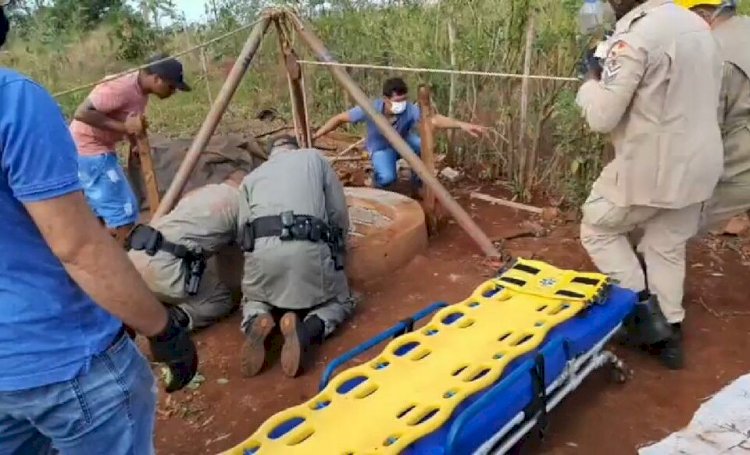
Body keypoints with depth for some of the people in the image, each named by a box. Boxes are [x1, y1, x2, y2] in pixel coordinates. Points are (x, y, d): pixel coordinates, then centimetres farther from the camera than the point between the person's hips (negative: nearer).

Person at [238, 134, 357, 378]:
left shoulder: (250, 178, 28)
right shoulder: (314, 158, 24)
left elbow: (243, 229, 16)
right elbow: (340, 216, 19)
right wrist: (331, 250, 35)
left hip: (261, 248, 3)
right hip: (309, 248, -2)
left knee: (253, 299, 33)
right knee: (340, 302, 23)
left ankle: (255, 322, -4)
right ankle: (308, 330, -11)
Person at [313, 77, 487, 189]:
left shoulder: (410, 109, -34)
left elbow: (434, 119, -47)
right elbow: (340, 118, -24)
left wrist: (461, 124, -63)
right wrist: (315, 136, -25)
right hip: (381, 148, -2)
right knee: (387, 178, -32)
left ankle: (419, 185, -1)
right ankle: (378, 179, 10)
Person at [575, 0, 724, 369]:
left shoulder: (635, 35, -18)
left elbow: (602, 117, -19)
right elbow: (702, 100, 19)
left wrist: (591, 82, 0)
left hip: (651, 167, -8)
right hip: (699, 163, 8)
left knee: (597, 228, 13)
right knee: (668, 249, 18)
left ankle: (644, 308, 11)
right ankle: (669, 333, 26)